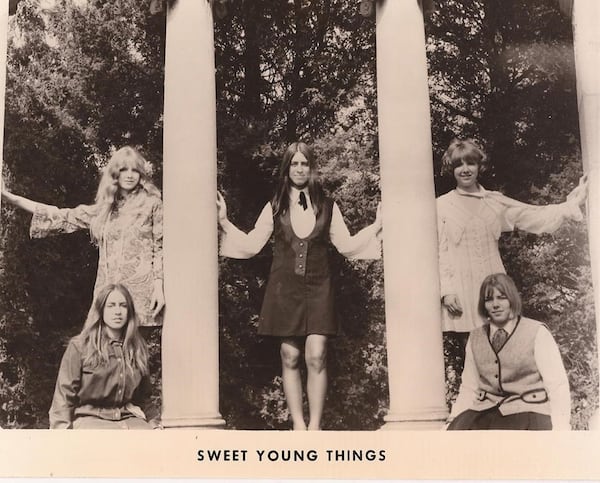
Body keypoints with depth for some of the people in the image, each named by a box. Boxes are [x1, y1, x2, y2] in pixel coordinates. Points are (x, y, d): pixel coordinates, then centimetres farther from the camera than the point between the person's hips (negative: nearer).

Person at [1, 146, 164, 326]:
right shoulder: (102, 209, 15)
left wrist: (159, 286, -9)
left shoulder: (151, 204, 4)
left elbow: (160, 248, 1)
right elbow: (61, 217, 14)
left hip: (142, 291, -4)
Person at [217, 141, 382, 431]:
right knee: (290, 357, 0)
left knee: (316, 357, -8)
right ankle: (298, 425, 6)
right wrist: (224, 222, 0)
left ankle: (315, 425, -2)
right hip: (284, 288, 0)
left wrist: (377, 225, 3)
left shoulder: (327, 207, 8)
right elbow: (250, 245, 8)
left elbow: (346, 245, 10)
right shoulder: (275, 208, 8)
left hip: (317, 287, 0)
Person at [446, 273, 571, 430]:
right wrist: (453, 422, -1)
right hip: (484, 411, 3)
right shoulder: (475, 338, 16)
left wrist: (560, 429, -16)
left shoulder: (537, 333, 2)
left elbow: (557, 385, -3)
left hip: (528, 411, -3)